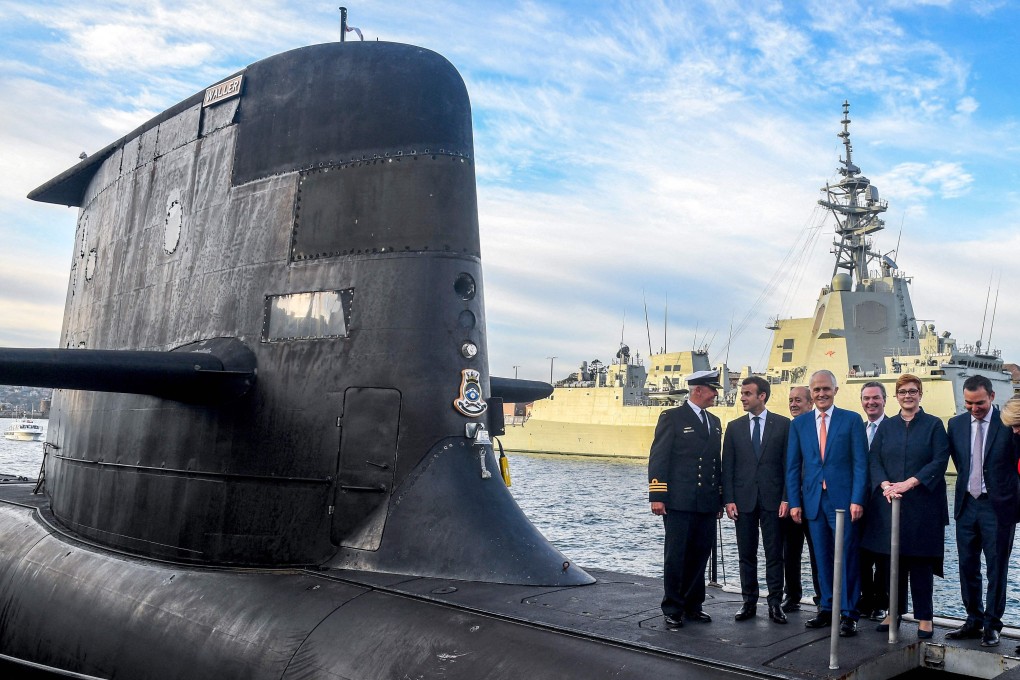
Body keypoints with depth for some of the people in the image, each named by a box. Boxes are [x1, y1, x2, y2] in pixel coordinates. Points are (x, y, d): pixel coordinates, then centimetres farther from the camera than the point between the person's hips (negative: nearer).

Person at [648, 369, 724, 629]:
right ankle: (673, 610, 10)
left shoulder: (714, 422, 17)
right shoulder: (672, 417, -4)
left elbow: (717, 462, 20)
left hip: (707, 504, 6)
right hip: (679, 502, -6)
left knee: (699, 556, 11)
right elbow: (658, 458, -8)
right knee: (676, 556, 0)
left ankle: (693, 606, 23)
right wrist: (657, 496, -14)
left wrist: (719, 499, 16)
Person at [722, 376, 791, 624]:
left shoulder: (783, 424, 1)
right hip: (743, 499, 2)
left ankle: (775, 603, 12)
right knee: (746, 555, 8)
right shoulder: (734, 427, 7)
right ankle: (749, 602, 17)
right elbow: (727, 466, 5)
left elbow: (789, 464, -1)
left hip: (772, 499, -2)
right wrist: (729, 499, -3)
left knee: (774, 554, 3)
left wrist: (786, 498, -7)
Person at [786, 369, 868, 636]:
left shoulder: (852, 420, 1)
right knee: (822, 559, 10)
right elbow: (793, 466, 9)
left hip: (843, 499, -3)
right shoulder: (799, 423, 9)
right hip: (813, 500, 3)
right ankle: (826, 609, 20)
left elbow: (860, 463, -3)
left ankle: (848, 614, 8)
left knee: (846, 558, -1)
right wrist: (794, 501, 2)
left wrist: (857, 499, -11)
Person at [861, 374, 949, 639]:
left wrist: (909, 483, -16)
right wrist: (885, 484, -13)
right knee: (893, 558, 6)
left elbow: (940, 461, -7)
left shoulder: (934, 425, 3)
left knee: (920, 560, 0)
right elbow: (874, 459, 5)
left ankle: (924, 617, 9)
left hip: (922, 503, -3)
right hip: (888, 501, 3)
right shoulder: (886, 426, 11)